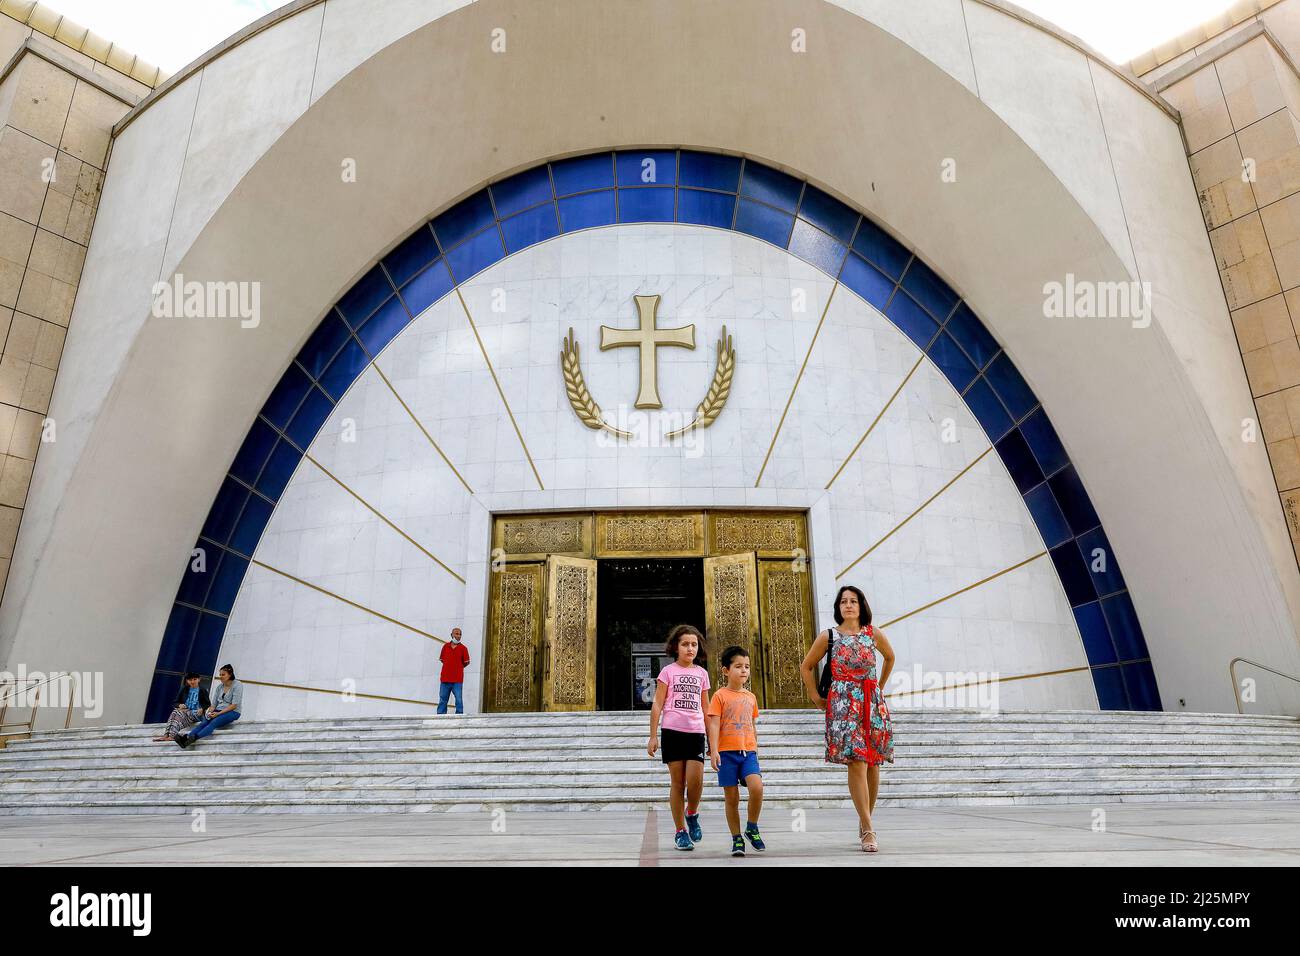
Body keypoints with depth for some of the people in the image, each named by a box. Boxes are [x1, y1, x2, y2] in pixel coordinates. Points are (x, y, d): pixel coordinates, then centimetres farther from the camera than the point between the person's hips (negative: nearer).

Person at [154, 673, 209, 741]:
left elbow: (208, 705, 6)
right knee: (175, 712, -30)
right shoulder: (184, 690, 19)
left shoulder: (202, 691, 9)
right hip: (184, 711, 4)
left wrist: (202, 709, -16)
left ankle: (172, 736, -46)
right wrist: (179, 705, -6)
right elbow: (176, 703, 17)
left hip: (195, 713, -4)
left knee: (179, 713, -32)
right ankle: (166, 735, -42)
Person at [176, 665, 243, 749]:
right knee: (204, 723, -23)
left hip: (232, 712, -6)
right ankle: (187, 737, -45)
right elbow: (214, 703, 14)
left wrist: (218, 713, -18)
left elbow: (234, 705, -13)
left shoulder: (237, 685, -6)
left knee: (213, 723, -32)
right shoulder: (219, 686, 15)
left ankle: (194, 737, -52)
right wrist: (210, 711, -8)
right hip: (218, 712, 6)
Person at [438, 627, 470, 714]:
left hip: (457, 680, -3)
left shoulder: (463, 648, -1)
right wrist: (451, 667, 9)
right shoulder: (445, 646, 7)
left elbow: (466, 662, 2)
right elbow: (442, 659, 17)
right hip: (445, 678, 3)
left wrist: (458, 668, 6)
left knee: (459, 700, -2)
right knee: (442, 700, 9)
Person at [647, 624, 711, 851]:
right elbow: (657, 705, 2)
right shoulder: (668, 671, 3)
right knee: (677, 782, 2)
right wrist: (653, 736, -3)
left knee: (695, 779, -10)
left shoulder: (702, 673, 12)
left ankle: (692, 814, 20)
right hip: (673, 731, -2)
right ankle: (680, 831, 15)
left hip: (696, 732, 2)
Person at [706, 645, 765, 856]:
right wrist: (714, 750, -15)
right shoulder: (720, 696, -2)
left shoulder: (751, 697, 13)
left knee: (757, 787, -18)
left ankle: (752, 828, 4)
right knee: (732, 798, 2)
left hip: (748, 751, 3)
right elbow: (714, 724, -7)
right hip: (727, 752, -3)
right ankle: (737, 839, 17)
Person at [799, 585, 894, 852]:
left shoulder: (874, 634, 4)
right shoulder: (828, 636, -1)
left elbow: (890, 657, 24)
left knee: (873, 763, 5)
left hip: (873, 704, 3)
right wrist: (816, 697, 7)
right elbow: (806, 667, 10)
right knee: (856, 763, -12)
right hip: (843, 705, -3)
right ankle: (868, 830, -9)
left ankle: (865, 820, 23)